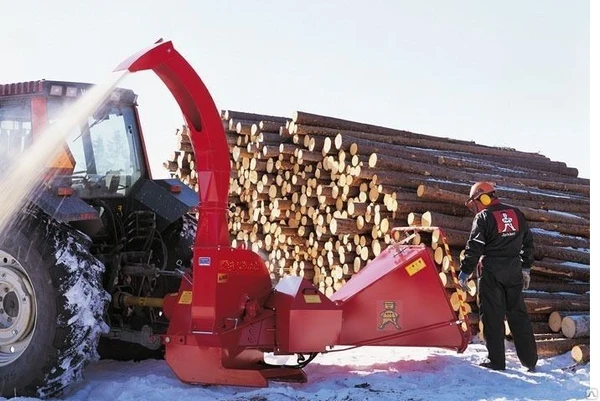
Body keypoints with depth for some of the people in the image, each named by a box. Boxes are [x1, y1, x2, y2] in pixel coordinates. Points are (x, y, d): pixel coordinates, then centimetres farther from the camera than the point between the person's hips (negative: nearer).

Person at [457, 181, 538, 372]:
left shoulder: (483, 217, -7)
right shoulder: (516, 213, 11)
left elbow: (474, 248, -12)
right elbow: (528, 242, 17)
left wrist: (464, 272, -6)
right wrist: (526, 267, 25)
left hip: (492, 272, -5)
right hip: (514, 271, 5)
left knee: (493, 316, 2)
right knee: (518, 314, 12)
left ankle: (496, 361, 3)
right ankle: (530, 360, 14)